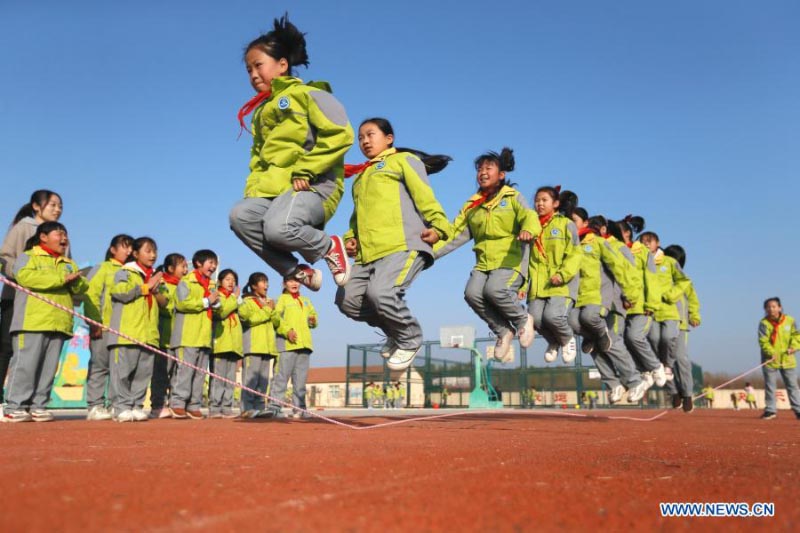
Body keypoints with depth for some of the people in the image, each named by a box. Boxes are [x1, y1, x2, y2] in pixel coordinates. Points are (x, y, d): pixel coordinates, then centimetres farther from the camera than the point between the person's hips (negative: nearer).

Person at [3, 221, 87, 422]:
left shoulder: (69, 264, 24)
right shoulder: (28, 256, 5)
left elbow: (82, 287, 14)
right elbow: (25, 276, -16)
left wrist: (75, 280, -10)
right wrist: (61, 278, -16)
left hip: (59, 323, 6)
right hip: (32, 321, -6)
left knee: (49, 367, 5)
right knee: (25, 364, -8)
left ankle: (38, 406, 10)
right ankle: (15, 407, -3)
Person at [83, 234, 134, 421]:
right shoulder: (103, 268, 4)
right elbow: (90, 295, -5)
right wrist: (95, 322, -12)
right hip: (104, 327, -5)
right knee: (99, 365, -1)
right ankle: (95, 406, 4)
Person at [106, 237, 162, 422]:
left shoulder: (155, 276, 23)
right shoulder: (125, 273, 3)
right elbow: (121, 292, -15)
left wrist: (157, 290, 2)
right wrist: (146, 287, -6)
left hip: (148, 334, 6)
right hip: (126, 333, -6)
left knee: (144, 372, 5)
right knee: (123, 371, -5)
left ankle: (136, 406, 12)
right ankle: (121, 407, 1)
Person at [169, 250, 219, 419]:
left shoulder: (211, 286, 22)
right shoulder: (186, 281, -2)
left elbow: (219, 310, 22)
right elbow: (182, 303, -17)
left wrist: (217, 302, -1)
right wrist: (207, 301, -12)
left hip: (205, 337, 7)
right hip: (188, 337, -7)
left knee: (200, 372, 7)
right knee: (186, 369, -10)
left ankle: (194, 405, 12)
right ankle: (178, 403, -4)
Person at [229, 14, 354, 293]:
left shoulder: (308, 94, 1)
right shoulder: (261, 112, 25)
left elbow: (341, 134, -12)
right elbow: (257, 158, 30)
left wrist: (304, 171, -15)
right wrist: (253, 188, 11)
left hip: (313, 185, -7)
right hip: (273, 188, 8)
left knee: (278, 227, -34)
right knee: (240, 215, -20)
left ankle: (329, 246, -3)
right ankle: (296, 271, -10)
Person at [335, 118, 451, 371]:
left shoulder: (403, 159, 12)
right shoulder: (360, 175, 33)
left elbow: (424, 194, -3)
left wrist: (437, 225, -18)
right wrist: (351, 237, 14)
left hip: (403, 246, -8)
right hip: (368, 252, 8)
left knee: (381, 292, -28)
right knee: (347, 299, -4)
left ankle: (410, 338, 0)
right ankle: (395, 332, 17)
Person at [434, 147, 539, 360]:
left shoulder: (512, 197, 7)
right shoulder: (472, 205, 17)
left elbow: (529, 216, -12)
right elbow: (456, 235, 11)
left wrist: (528, 230, -37)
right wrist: (431, 252, -4)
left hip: (510, 261, -4)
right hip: (483, 263, 4)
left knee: (494, 289, -30)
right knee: (472, 293, -23)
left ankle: (522, 320, 0)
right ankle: (503, 331, 0)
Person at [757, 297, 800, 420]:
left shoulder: (790, 320, 0)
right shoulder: (764, 323, -7)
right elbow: (763, 341, -13)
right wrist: (771, 353, -27)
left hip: (787, 359, 1)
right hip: (770, 359, -1)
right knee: (769, 386, 4)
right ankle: (770, 410, 13)